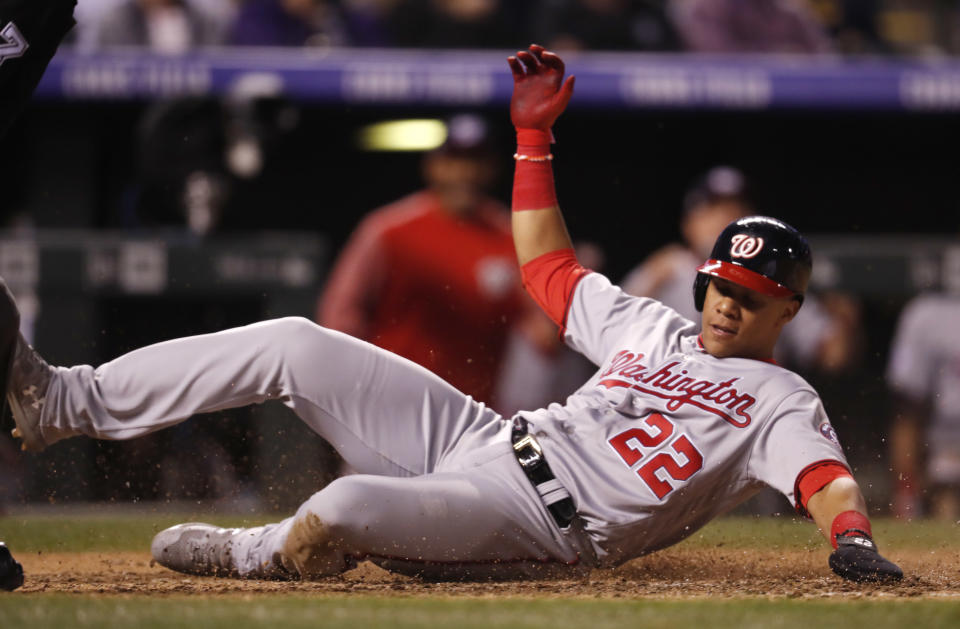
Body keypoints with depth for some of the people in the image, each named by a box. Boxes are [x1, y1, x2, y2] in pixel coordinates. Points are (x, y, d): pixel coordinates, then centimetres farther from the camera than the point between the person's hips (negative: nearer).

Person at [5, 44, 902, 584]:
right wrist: (534, 131, 23)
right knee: (293, 344, -1)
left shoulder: (778, 401, -1)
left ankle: (254, 556, 0)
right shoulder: (649, 326, 20)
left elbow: (824, 475, -20)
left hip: (540, 527, -8)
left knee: (346, 508, -35)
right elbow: (546, 264, 29)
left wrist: (853, 539, -43)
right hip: (477, 441, 8)